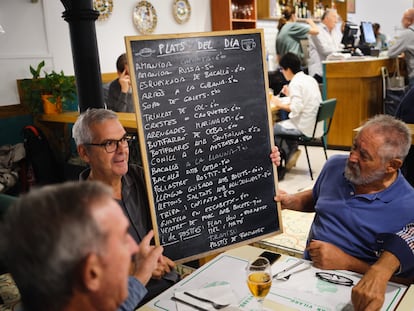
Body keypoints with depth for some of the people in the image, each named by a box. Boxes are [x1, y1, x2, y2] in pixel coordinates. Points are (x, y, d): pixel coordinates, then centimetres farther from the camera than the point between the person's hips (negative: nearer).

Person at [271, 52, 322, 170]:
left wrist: (279, 104, -10)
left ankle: (289, 153, 12)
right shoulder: (310, 79, 11)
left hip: (305, 128, -9)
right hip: (315, 124, 9)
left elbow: (296, 109, -23)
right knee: (285, 123, 26)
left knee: (271, 129, 0)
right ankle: (292, 150, 18)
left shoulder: (295, 83, -15)